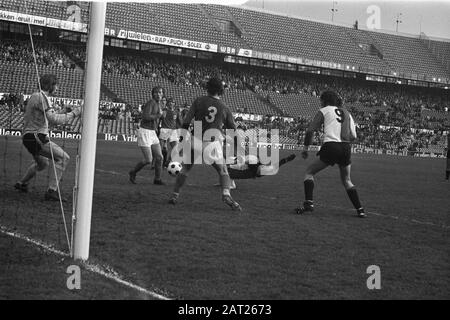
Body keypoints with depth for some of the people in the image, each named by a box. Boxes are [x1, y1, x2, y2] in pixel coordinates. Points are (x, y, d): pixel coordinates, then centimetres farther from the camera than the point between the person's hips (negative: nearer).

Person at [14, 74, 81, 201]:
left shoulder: (35, 96, 18)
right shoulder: (41, 97, -14)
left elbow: (46, 117, 26)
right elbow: (53, 119, -25)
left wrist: (61, 112, 15)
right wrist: (73, 114, -18)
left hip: (28, 137, 11)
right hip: (36, 137, -11)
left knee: (42, 163, 32)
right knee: (63, 158, -16)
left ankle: (22, 183, 45)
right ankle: (52, 191, -19)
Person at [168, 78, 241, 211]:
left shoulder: (199, 101, 2)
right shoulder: (224, 108, 5)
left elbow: (186, 121, -3)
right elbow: (233, 129, 11)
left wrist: (183, 138, 5)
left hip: (196, 140, 1)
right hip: (212, 143, 0)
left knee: (186, 168, 18)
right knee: (223, 171, 10)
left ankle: (174, 195, 20)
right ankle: (226, 194, -13)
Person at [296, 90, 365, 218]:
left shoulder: (324, 111, 7)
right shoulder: (346, 113, 19)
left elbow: (310, 130, 0)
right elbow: (353, 136, 12)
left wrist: (305, 147, 9)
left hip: (330, 147, -5)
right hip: (346, 148, 5)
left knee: (309, 172, 11)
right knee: (347, 180, 21)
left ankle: (308, 203, -3)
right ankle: (360, 209, 12)